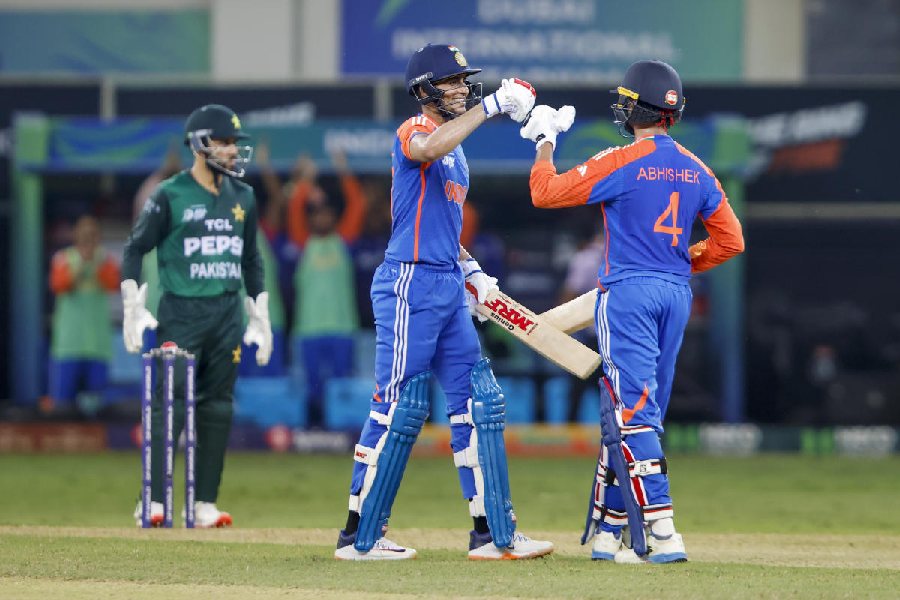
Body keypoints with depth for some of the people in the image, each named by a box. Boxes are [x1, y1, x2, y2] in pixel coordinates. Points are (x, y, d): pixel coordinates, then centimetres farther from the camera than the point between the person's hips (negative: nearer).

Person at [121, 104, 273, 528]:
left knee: (218, 407, 4)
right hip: (181, 313, -5)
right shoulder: (170, 196, -4)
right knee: (170, 402, -10)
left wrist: (260, 316, 16)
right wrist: (133, 309, -10)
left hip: (228, 313, 5)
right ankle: (154, 502, -8)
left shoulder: (243, 197, 12)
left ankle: (206, 504, 7)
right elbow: (135, 249, -1)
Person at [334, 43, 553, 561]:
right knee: (401, 407, -8)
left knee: (479, 403, 6)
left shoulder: (456, 151, 20)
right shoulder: (415, 132, -8)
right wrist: (492, 105, -33)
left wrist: (471, 270, 13)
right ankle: (359, 536, -1)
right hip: (410, 284, -9)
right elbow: (429, 148, -34)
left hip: (449, 289, 9)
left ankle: (494, 533, 9)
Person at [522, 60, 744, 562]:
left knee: (634, 413, -9)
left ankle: (662, 534, -20)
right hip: (677, 294, 6)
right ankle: (608, 530, 19)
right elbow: (731, 240, 9)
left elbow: (544, 193, -4)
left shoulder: (621, 163, -10)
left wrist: (545, 141, 11)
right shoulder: (695, 169, 8)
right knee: (634, 413, 14)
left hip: (629, 293, -6)